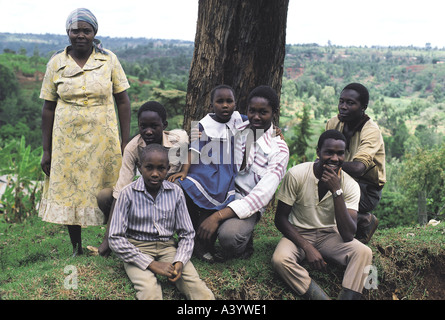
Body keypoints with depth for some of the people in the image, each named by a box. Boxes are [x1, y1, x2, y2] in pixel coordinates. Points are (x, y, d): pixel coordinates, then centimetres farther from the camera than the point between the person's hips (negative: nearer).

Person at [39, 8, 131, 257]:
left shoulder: (109, 60, 0)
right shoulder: (56, 63, 2)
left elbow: (123, 102, 1)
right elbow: (48, 108, 4)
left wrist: (125, 143, -4)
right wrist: (46, 151, 2)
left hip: (103, 140, -1)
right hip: (67, 141, 1)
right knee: (69, 193, 8)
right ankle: (77, 249, 26)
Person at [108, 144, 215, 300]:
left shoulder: (176, 192, 2)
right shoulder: (128, 194, -6)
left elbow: (187, 233, 9)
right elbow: (115, 239, -8)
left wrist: (180, 262, -12)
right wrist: (152, 264, -16)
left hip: (168, 247, 3)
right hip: (137, 249, -2)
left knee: (197, 287, -26)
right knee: (149, 290, -34)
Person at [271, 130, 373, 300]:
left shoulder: (350, 185, -12)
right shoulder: (296, 174, -16)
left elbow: (348, 235, -22)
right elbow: (280, 218, -10)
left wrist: (337, 191, -29)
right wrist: (307, 247, -21)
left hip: (329, 235, 2)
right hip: (298, 234, -1)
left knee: (364, 252, -26)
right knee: (280, 259, -33)